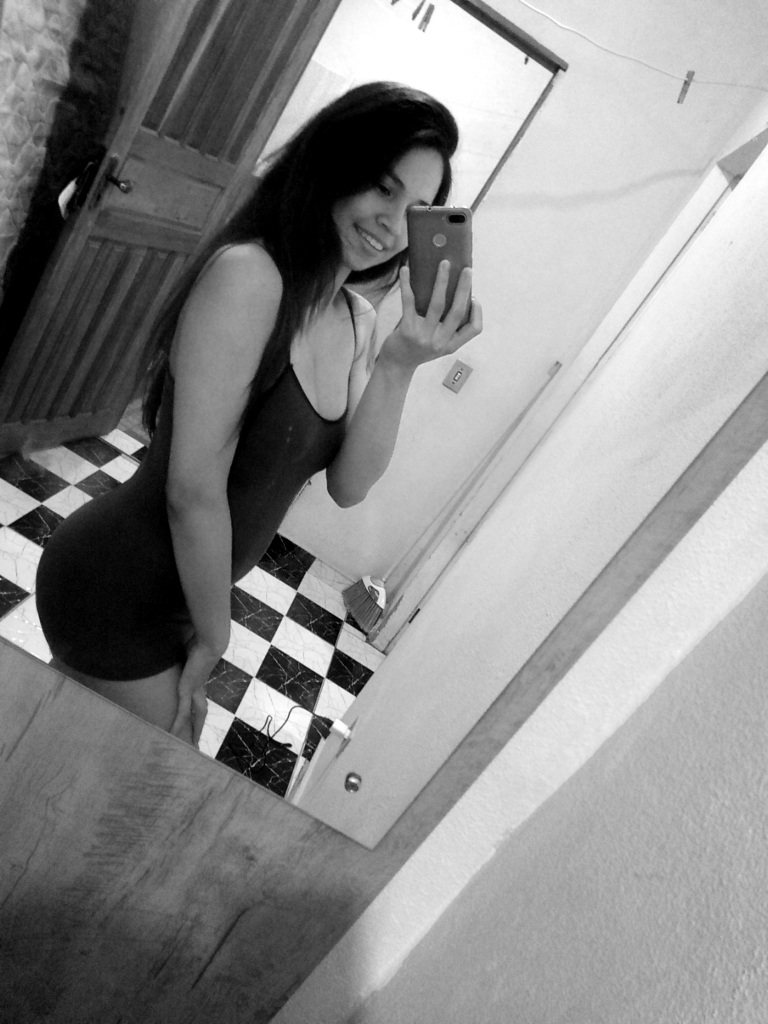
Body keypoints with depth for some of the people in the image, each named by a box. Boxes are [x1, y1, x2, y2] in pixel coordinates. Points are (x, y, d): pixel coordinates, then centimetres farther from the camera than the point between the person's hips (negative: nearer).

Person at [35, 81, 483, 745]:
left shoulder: (358, 321, 2)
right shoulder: (248, 274, -24)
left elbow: (348, 485, -6)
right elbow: (194, 489, -24)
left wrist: (400, 365, -19)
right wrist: (213, 634, -12)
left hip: (182, 594, 8)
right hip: (118, 592, -7)